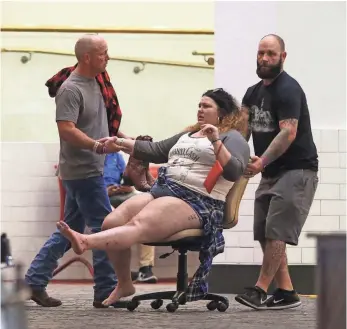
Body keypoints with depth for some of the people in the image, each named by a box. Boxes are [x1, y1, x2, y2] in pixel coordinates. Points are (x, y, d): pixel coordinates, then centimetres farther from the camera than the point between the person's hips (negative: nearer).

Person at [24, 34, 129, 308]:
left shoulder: (96, 81, 11)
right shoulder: (71, 89, -17)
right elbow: (66, 129, -25)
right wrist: (96, 145, -36)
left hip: (90, 169, 10)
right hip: (83, 170, -10)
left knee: (70, 229, 13)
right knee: (104, 227, -6)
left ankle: (35, 281, 16)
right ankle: (107, 291, -1)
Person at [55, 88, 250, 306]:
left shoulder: (233, 138, 4)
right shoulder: (188, 135, 29)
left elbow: (234, 172, -13)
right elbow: (155, 151, 29)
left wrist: (216, 142, -23)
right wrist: (122, 144, 18)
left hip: (197, 203, -8)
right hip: (162, 190, 8)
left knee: (138, 225, -31)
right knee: (112, 223, -14)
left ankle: (86, 242, -55)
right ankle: (124, 284, 0)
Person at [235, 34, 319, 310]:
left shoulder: (288, 90, -12)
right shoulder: (254, 92, 16)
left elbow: (288, 133, -23)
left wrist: (262, 162, -33)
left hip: (297, 171, -9)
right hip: (270, 173, 9)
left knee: (276, 232, -14)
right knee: (265, 234, 2)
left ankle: (260, 290, -15)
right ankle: (286, 293, 5)